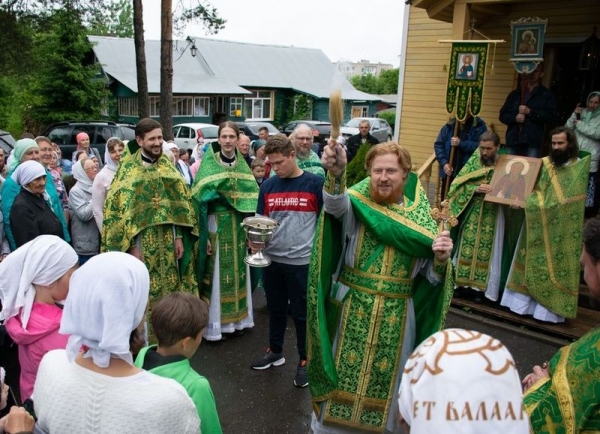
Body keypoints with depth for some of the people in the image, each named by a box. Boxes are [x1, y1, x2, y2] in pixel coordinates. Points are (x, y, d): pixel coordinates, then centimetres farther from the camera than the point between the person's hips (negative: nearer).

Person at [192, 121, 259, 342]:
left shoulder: (243, 165, 8)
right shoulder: (208, 165, -6)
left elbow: (252, 196, 8)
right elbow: (200, 198, -9)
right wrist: (203, 233, -15)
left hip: (239, 226, 5)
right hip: (216, 224, -4)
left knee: (237, 271, 11)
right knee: (216, 274, 0)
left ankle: (236, 318, 25)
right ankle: (214, 323, 12)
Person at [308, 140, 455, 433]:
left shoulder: (421, 215, -1)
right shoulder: (357, 202, -7)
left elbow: (432, 277, -1)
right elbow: (335, 205, -33)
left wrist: (441, 259, -23)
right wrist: (336, 174, -53)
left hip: (396, 316, 2)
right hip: (352, 309, -1)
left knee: (384, 378, 16)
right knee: (343, 371, 11)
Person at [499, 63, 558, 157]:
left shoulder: (547, 94, 9)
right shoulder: (515, 94, 18)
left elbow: (552, 116, -3)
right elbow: (503, 115, 14)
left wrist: (530, 112, -12)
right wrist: (515, 118, -8)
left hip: (533, 142, -3)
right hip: (513, 140, 3)